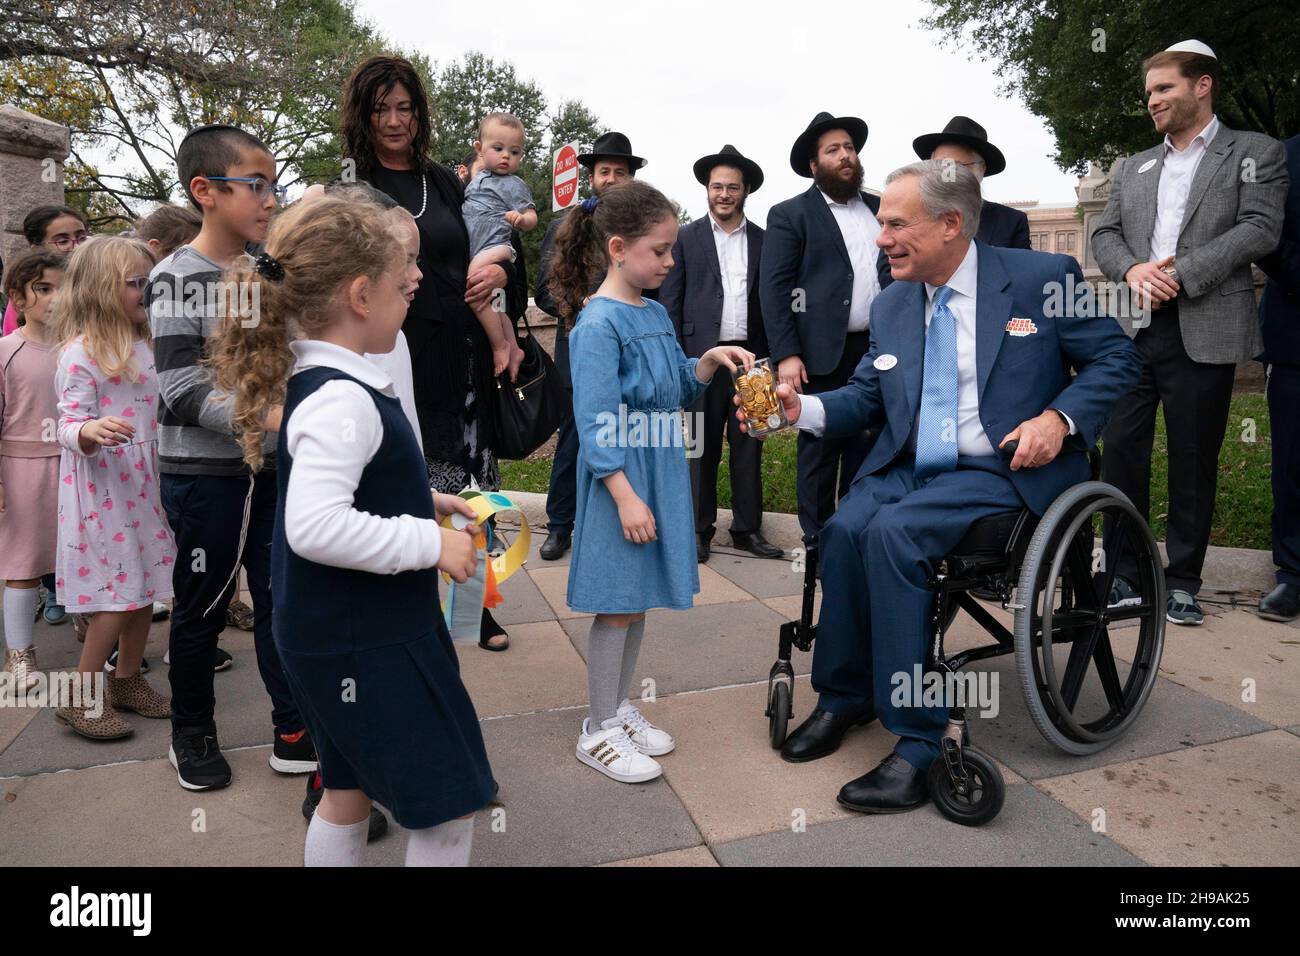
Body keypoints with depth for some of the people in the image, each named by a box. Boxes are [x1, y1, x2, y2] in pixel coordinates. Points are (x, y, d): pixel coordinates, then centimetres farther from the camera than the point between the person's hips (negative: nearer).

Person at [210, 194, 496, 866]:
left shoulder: (320, 384, 7)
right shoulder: (342, 401, -24)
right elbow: (313, 526, -35)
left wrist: (419, 504, 12)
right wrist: (430, 542, -26)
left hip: (339, 637, 10)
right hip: (366, 647, -10)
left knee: (349, 792, 23)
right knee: (449, 803, 4)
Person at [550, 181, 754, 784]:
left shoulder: (656, 314, 10)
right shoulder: (599, 323, -16)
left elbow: (679, 388, 20)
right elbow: (596, 423, -20)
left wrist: (709, 361, 2)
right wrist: (626, 497, -22)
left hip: (661, 470, 8)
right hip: (621, 478, -8)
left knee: (638, 601, 16)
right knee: (616, 605, 2)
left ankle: (620, 707, 33)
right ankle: (600, 731, 18)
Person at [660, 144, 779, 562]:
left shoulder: (763, 241, 10)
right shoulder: (686, 238, 5)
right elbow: (669, 304, 2)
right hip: (702, 356, -2)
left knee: (748, 445, 6)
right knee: (703, 446, 4)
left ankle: (748, 527, 15)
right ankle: (700, 529, 13)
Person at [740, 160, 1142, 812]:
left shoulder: (1043, 279, -1)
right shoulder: (890, 305, 13)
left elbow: (1118, 359, 2)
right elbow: (865, 397, 14)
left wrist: (1059, 418, -15)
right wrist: (803, 409, -6)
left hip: (1004, 472, -5)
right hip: (908, 469, 5)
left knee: (894, 531, -31)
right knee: (844, 527, -25)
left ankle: (917, 740, -22)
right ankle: (844, 697, -5)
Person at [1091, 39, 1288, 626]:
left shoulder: (1254, 152, 7)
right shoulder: (1131, 168, 19)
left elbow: (1261, 228, -6)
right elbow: (1104, 235, 11)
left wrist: (1180, 274, -15)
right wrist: (1133, 269, -10)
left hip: (1204, 330, -3)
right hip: (1133, 329, 4)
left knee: (1193, 461, 2)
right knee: (1121, 451, 1)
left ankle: (1182, 582, 13)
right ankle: (1125, 575, 11)